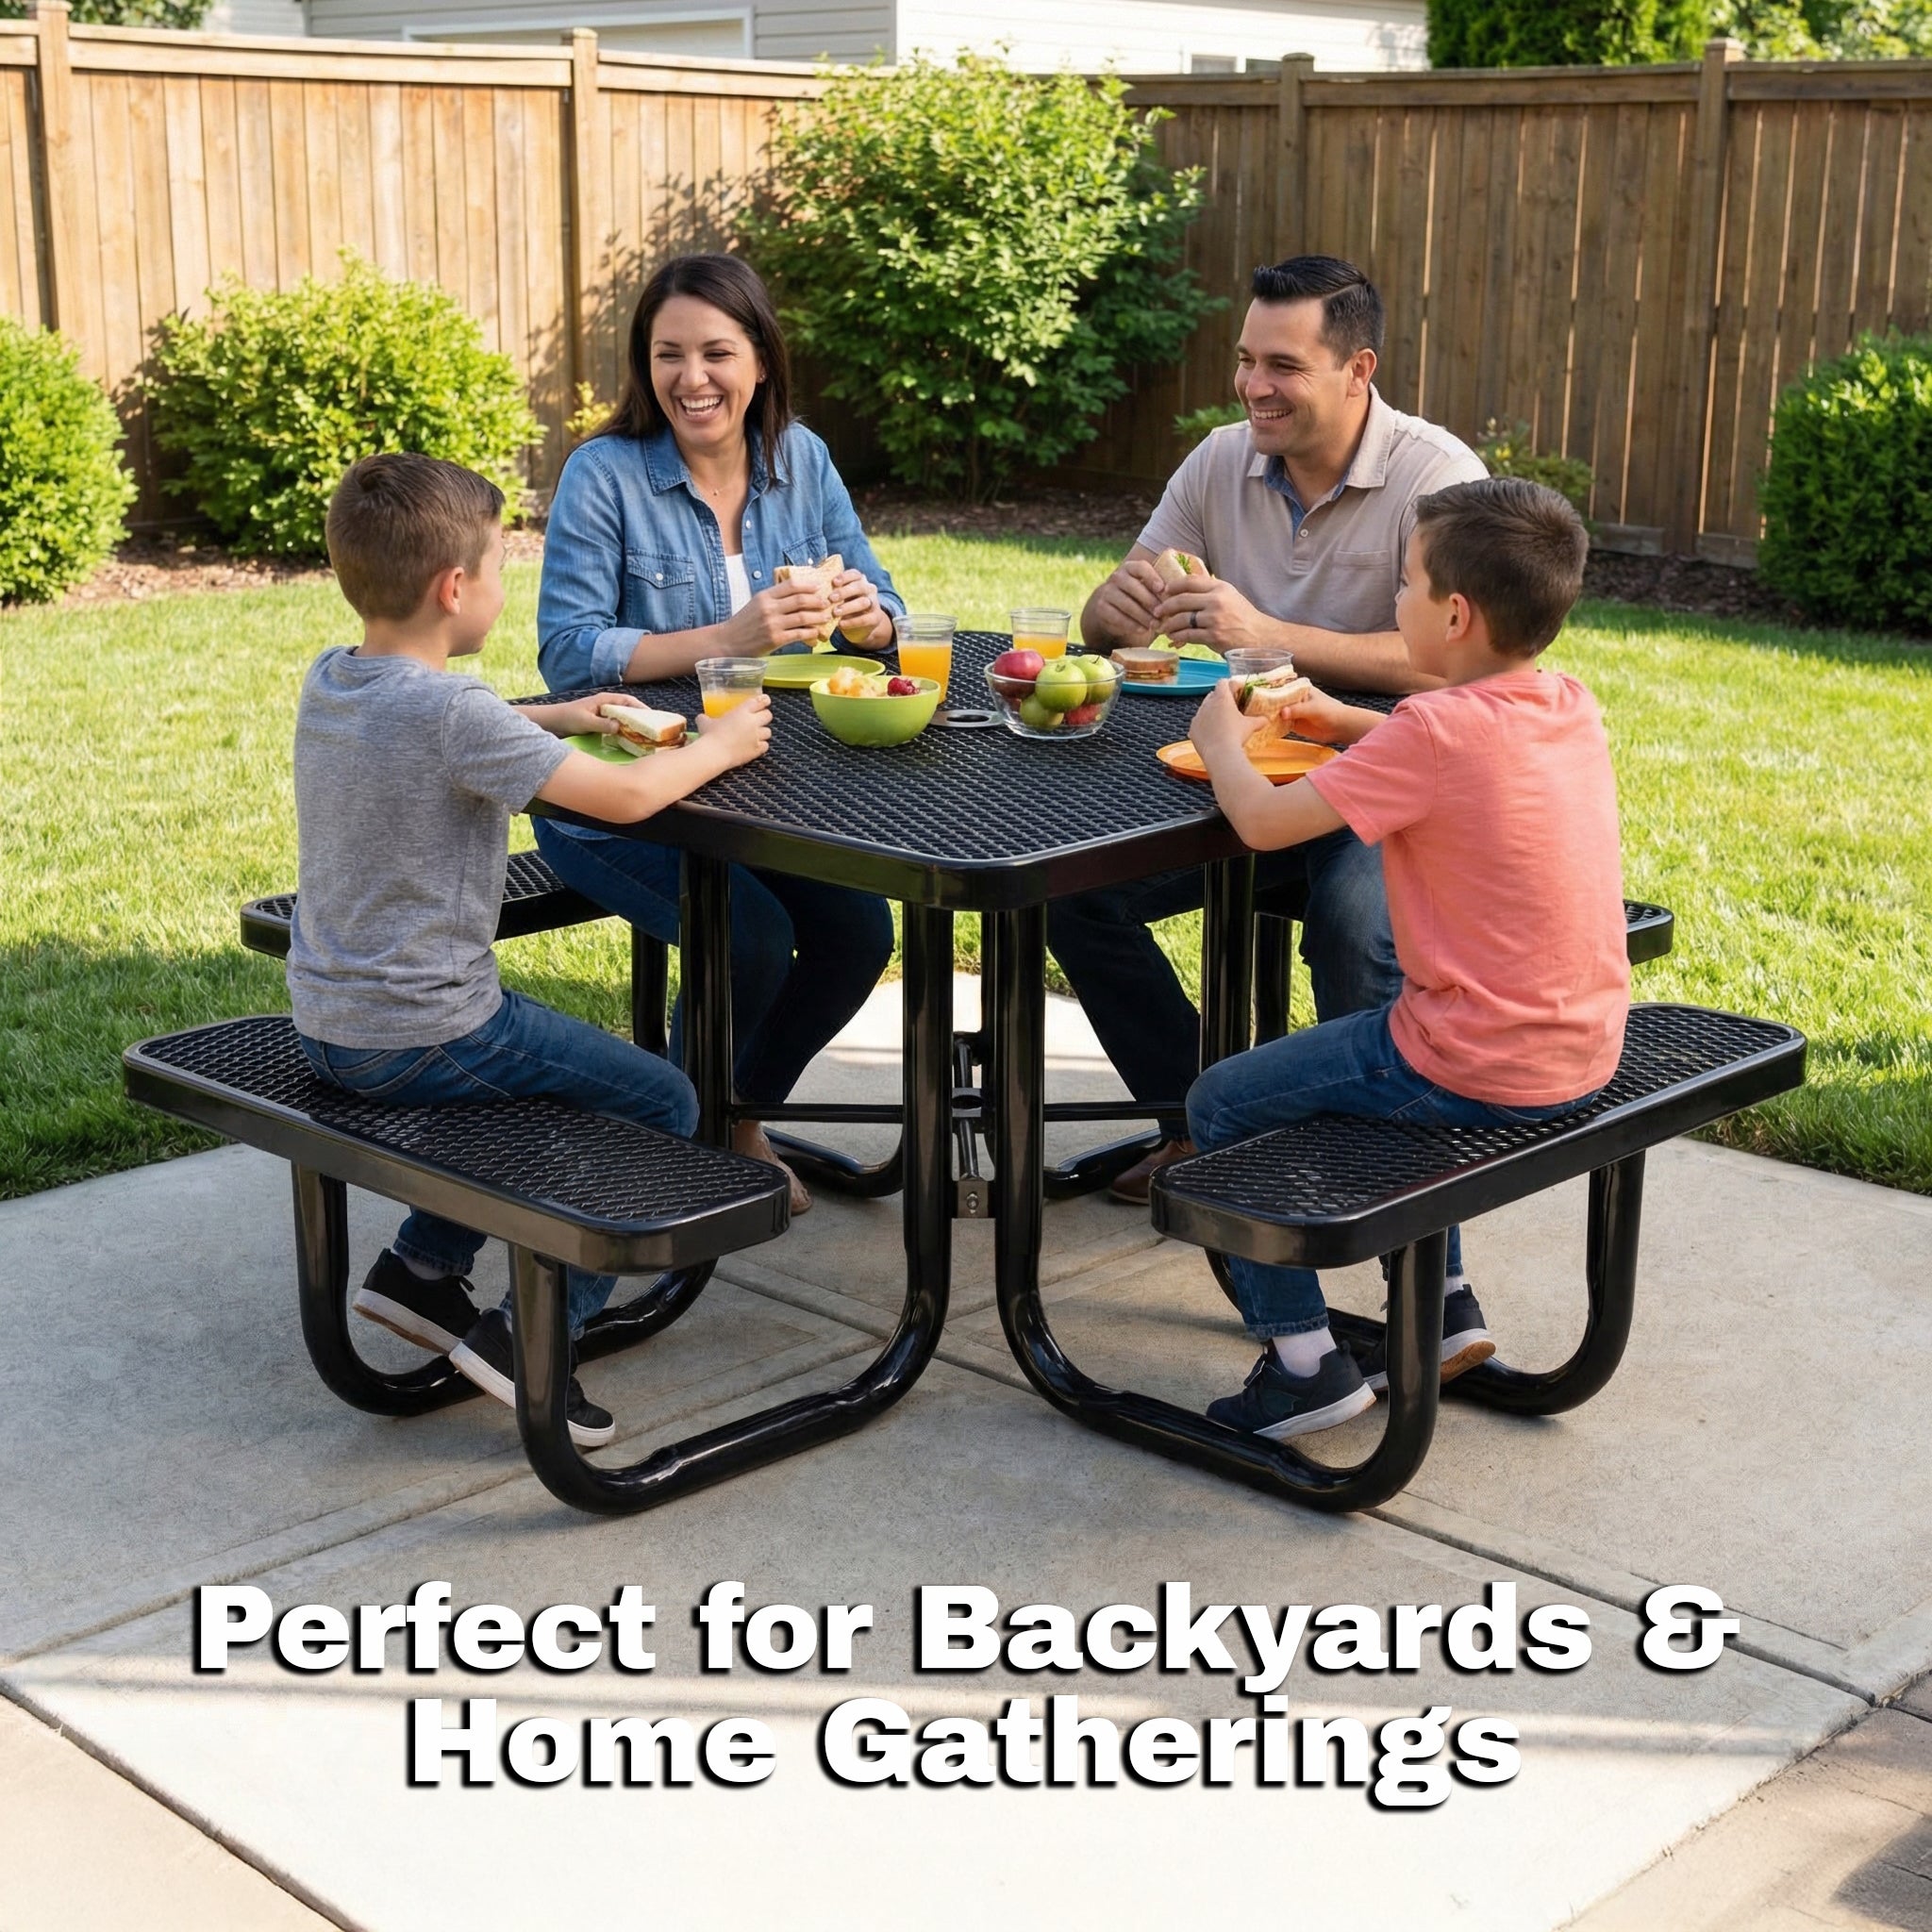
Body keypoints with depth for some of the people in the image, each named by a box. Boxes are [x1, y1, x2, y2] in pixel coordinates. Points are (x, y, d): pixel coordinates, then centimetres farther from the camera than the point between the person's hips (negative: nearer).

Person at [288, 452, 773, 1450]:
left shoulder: (329, 679, 3)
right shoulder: (451, 709, -23)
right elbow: (626, 796, -22)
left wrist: (556, 718, 17)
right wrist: (721, 744, -5)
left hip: (325, 1018, 9)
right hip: (415, 1038, -9)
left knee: (551, 1059, 32)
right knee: (663, 1103, 3)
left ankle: (421, 1265, 29)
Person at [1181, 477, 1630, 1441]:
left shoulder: (1434, 730, -21)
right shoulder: (1571, 706, 3)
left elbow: (1262, 819, -19)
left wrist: (1222, 740, 1)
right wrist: (1346, 724, 17)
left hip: (1480, 1070, -8)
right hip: (1584, 1049, 8)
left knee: (1221, 1105, 7)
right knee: (1381, 1048, 36)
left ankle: (1304, 1360, 11)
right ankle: (1446, 1306, 33)